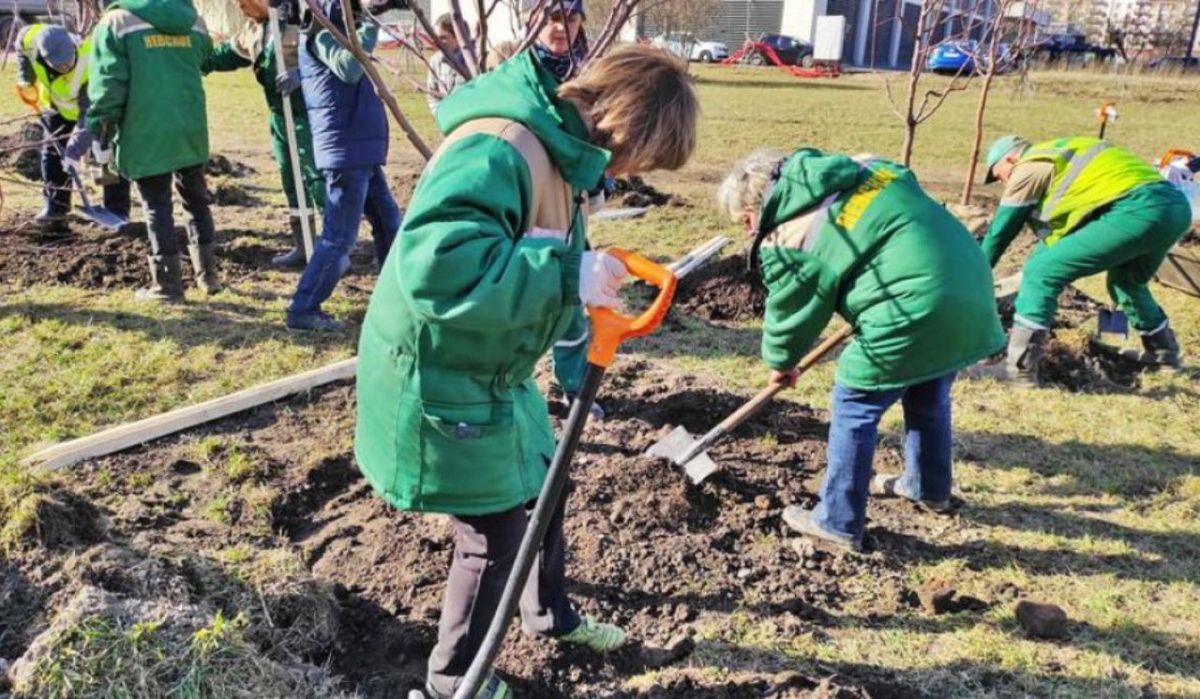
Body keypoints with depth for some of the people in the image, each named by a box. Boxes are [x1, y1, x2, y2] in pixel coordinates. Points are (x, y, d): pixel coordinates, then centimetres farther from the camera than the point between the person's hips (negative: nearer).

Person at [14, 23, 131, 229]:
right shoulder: (30, 40, -30)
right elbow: (22, 51, 0)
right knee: (52, 151, 3)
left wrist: (75, 151, -45)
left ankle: (117, 211, -6)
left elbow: (89, 115, -41)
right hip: (57, 106, 5)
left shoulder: (89, 65, -41)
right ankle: (55, 206, 13)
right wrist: (26, 82, 0)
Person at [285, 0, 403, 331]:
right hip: (346, 152, -10)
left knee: (390, 224, 16)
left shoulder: (338, 33, 20)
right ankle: (303, 310, -2)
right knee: (339, 238, -9)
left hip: (362, 150, 10)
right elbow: (349, 69, -28)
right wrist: (370, 28, -19)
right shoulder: (322, 35, -10)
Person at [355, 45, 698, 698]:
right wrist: (568, 276, -38)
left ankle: (550, 614, 52)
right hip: (441, 385, -9)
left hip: (492, 375, 10)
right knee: (494, 536, 6)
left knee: (541, 490, 24)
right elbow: (438, 266, -42)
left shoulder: (557, 148, 3)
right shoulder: (497, 149, -29)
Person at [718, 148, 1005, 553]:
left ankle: (838, 522, 19)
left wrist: (780, 362, 26)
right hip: (970, 286, 9)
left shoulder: (789, 240, -6)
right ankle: (930, 489, 50)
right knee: (929, 398, 29)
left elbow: (791, 314, 5)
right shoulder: (863, 167, 14)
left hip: (912, 313, -9)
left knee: (854, 409, 8)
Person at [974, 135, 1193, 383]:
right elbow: (1054, 225, 37)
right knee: (1127, 281, 34)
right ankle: (1164, 351, 49)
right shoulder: (1058, 155, 31)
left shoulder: (1029, 168, 6)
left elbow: (1000, 230, 10)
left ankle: (1019, 368, -9)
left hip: (1136, 212, -9)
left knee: (1041, 273, -6)